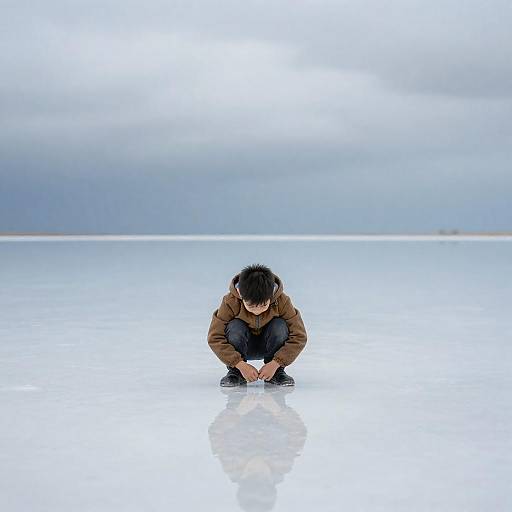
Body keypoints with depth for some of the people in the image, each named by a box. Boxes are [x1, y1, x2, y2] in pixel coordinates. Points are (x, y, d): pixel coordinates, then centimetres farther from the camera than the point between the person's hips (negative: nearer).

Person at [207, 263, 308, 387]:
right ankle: (235, 372, -12)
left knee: (280, 326, -30)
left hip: (268, 346, 1)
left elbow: (299, 336, -24)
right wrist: (241, 365, -34)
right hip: (243, 347, -1)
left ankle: (277, 372, -11)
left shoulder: (282, 301, -26)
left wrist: (275, 363, -33)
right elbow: (215, 338, -26)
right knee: (234, 327, -33)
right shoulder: (230, 302, -27)